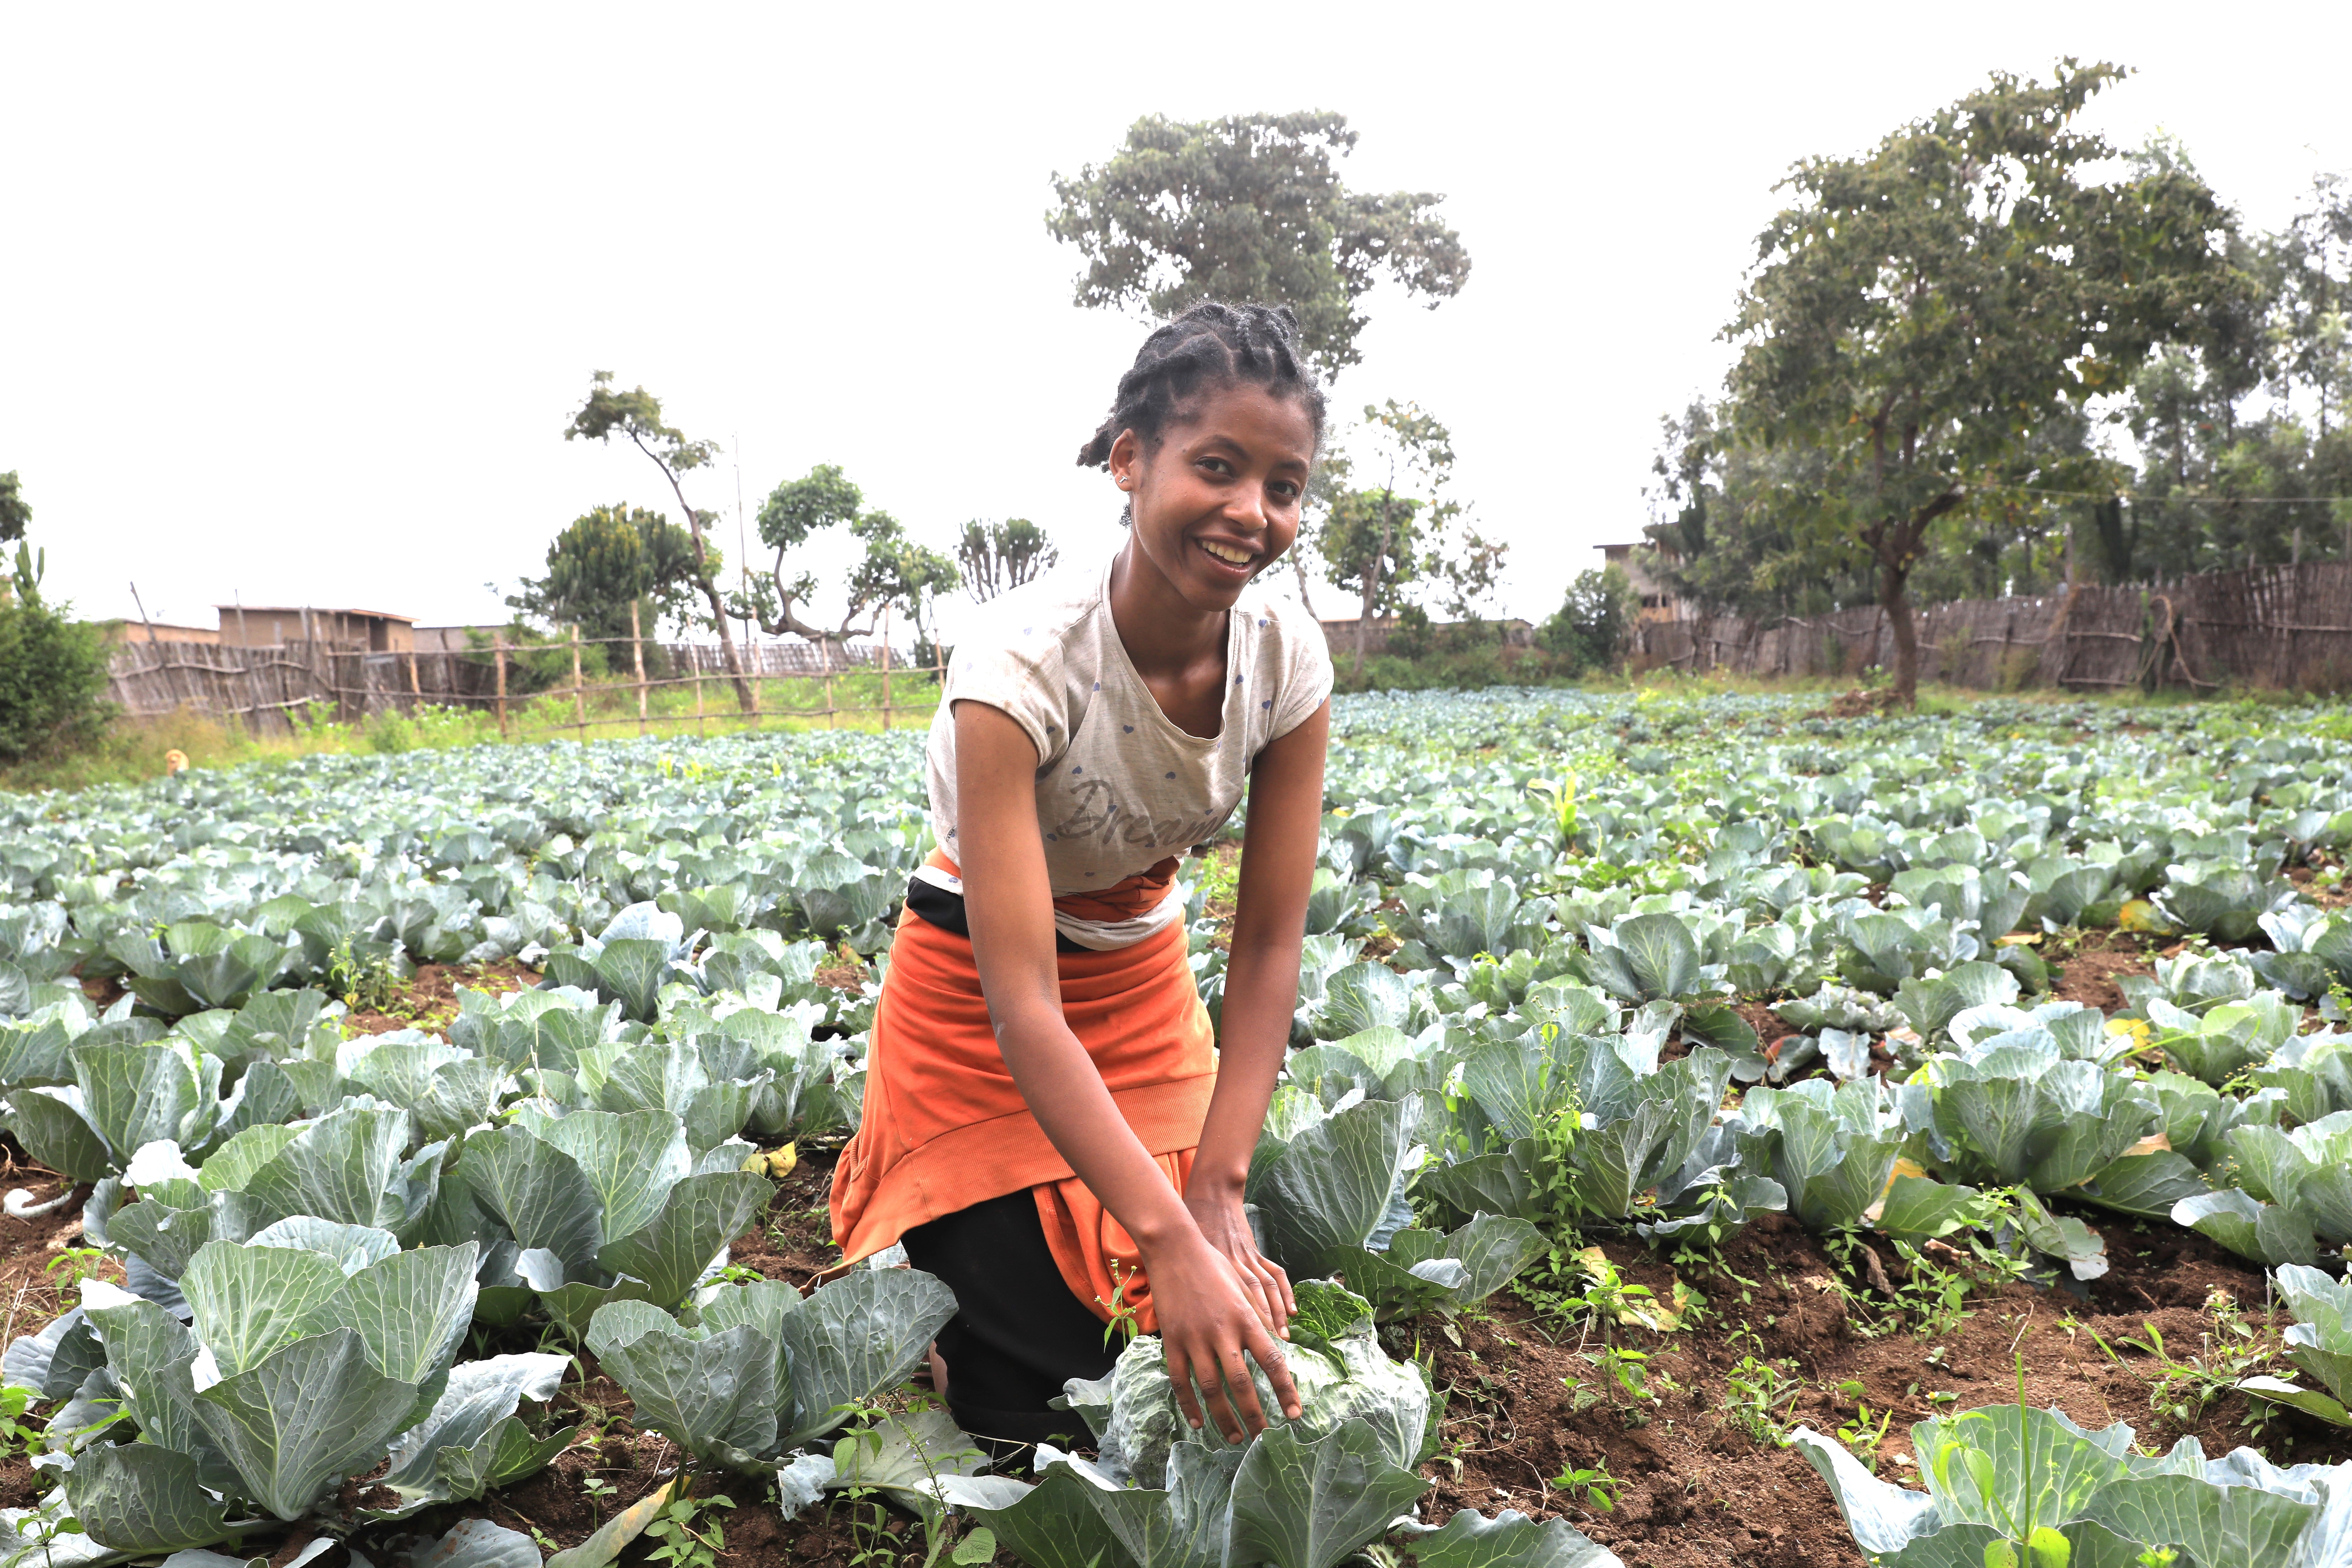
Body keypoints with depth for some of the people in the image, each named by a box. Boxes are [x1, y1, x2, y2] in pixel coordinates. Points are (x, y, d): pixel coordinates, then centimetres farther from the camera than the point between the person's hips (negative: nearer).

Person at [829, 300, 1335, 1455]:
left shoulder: (1289, 658, -19)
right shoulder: (1023, 661, -33)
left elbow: (1269, 945, -15)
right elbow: (1021, 1003, -35)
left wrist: (1217, 1196, -21)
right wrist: (1171, 1237, -41)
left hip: (1141, 988, 4)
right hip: (982, 1004, -4)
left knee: (1209, 1360, 7)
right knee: (1028, 1402, 4)